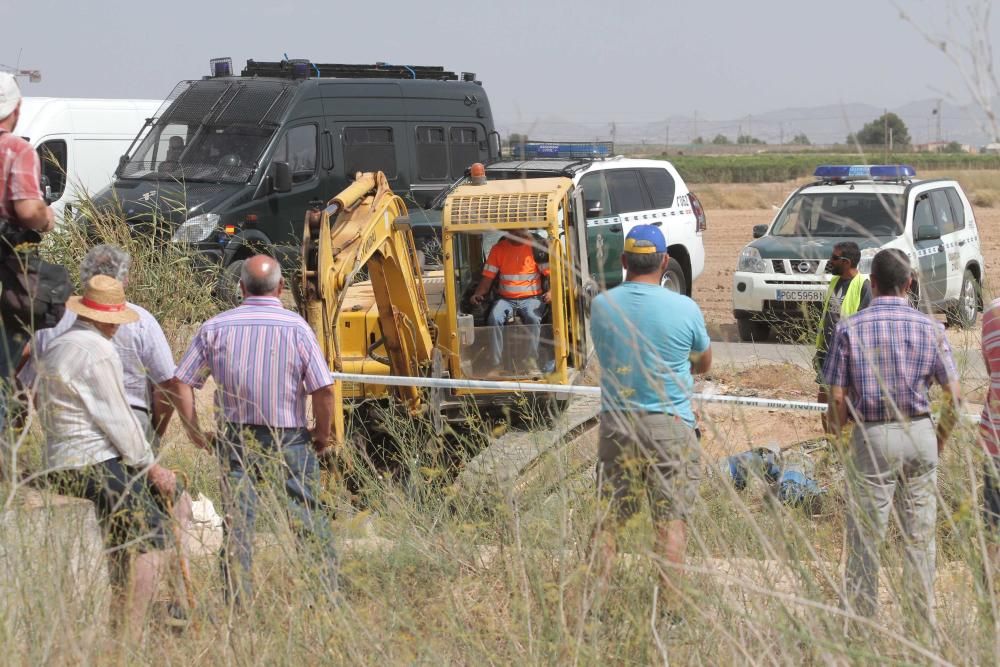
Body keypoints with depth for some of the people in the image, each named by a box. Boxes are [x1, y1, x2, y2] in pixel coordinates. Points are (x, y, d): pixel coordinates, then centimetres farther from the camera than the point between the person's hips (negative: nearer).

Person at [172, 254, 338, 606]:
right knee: (309, 518, 8)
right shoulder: (296, 327, -6)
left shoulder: (215, 327, 1)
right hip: (290, 441, -2)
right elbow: (324, 389, -10)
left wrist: (195, 431, 9)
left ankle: (239, 601, 6)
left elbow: (182, 382, 0)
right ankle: (327, 594, 10)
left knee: (237, 522, 6)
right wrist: (322, 435, 4)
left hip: (236, 440, 2)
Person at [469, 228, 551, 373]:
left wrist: (551, 292, -21)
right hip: (506, 299, 2)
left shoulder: (535, 247, 1)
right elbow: (488, 276, 8)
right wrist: (478, 294, -10)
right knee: (494, 318, -29)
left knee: (533, 318, -35)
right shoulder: (498, 248, 8)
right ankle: (496, 363, -26)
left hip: (531, 298, -2)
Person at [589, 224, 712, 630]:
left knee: (607, 518, 11)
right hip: (671, 427, -2)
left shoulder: (600, 306, -4)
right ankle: (670, 608, 7)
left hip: (616, 424, 2)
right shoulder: (685, 309, -9)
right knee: (671, 520, 5)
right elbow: (704, 362, 9)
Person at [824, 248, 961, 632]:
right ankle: (923, 622, 16)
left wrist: (838, 434, 10)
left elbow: (838, 396, -7)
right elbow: (954, 394, -2)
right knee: (920, 535, 10)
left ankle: (861, 619, 10)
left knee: (865, 536, 5)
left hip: (872, 437, -2)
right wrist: (941, 436, 13)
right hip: (919, 433, 2)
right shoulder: (929, 328, -1)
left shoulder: (850, 329, -6)